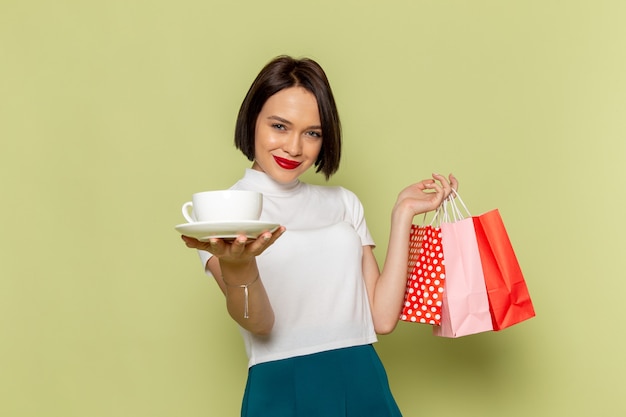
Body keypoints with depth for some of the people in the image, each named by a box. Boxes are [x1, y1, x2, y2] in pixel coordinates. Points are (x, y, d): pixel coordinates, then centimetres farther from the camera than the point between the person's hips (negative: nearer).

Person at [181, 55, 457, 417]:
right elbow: (259, 323, -14)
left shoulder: (345, 203, 8)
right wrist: (236, 265, -32)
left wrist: (402, 213, -1)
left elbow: (382, 317, -2)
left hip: (366, 387, 3)